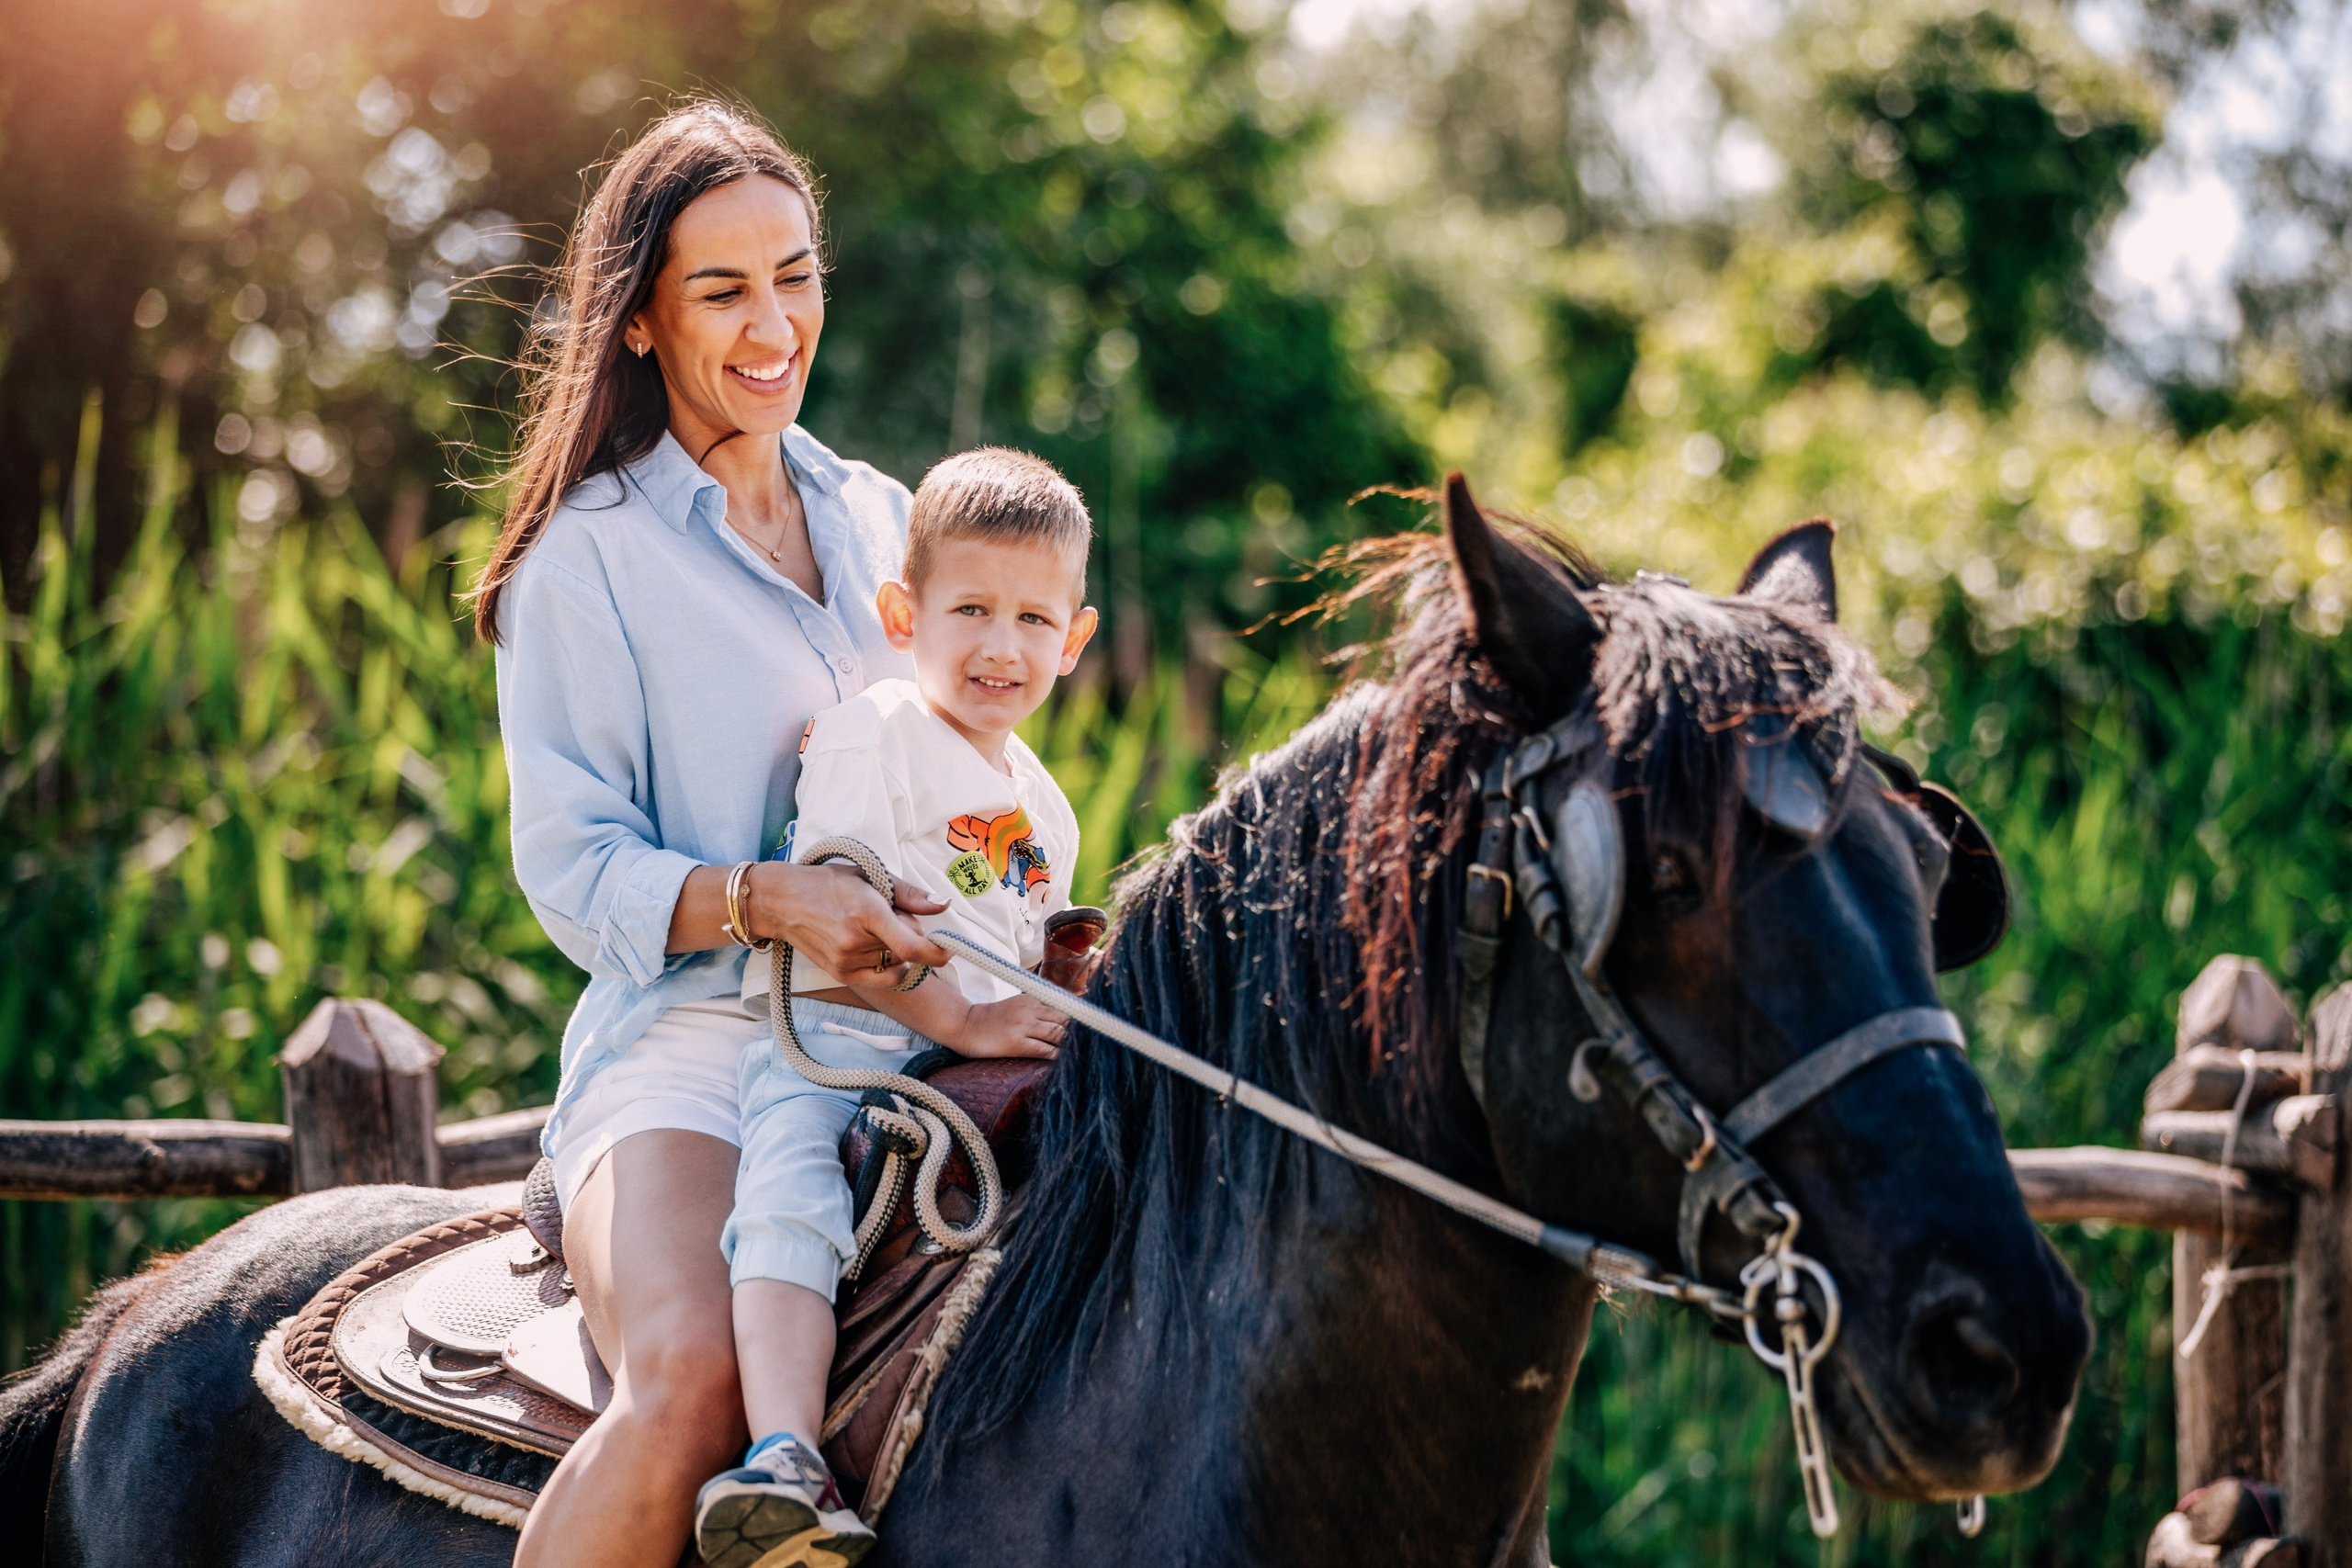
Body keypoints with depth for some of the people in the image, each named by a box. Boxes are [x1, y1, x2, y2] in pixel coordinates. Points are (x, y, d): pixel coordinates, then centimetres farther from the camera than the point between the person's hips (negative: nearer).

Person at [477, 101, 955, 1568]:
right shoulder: (585, 557, 2)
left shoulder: (880, 519, 18)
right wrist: (766, 900, -22)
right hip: (686, 1038, -5)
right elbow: (574, 867, -3)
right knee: (694, 1380, -34)